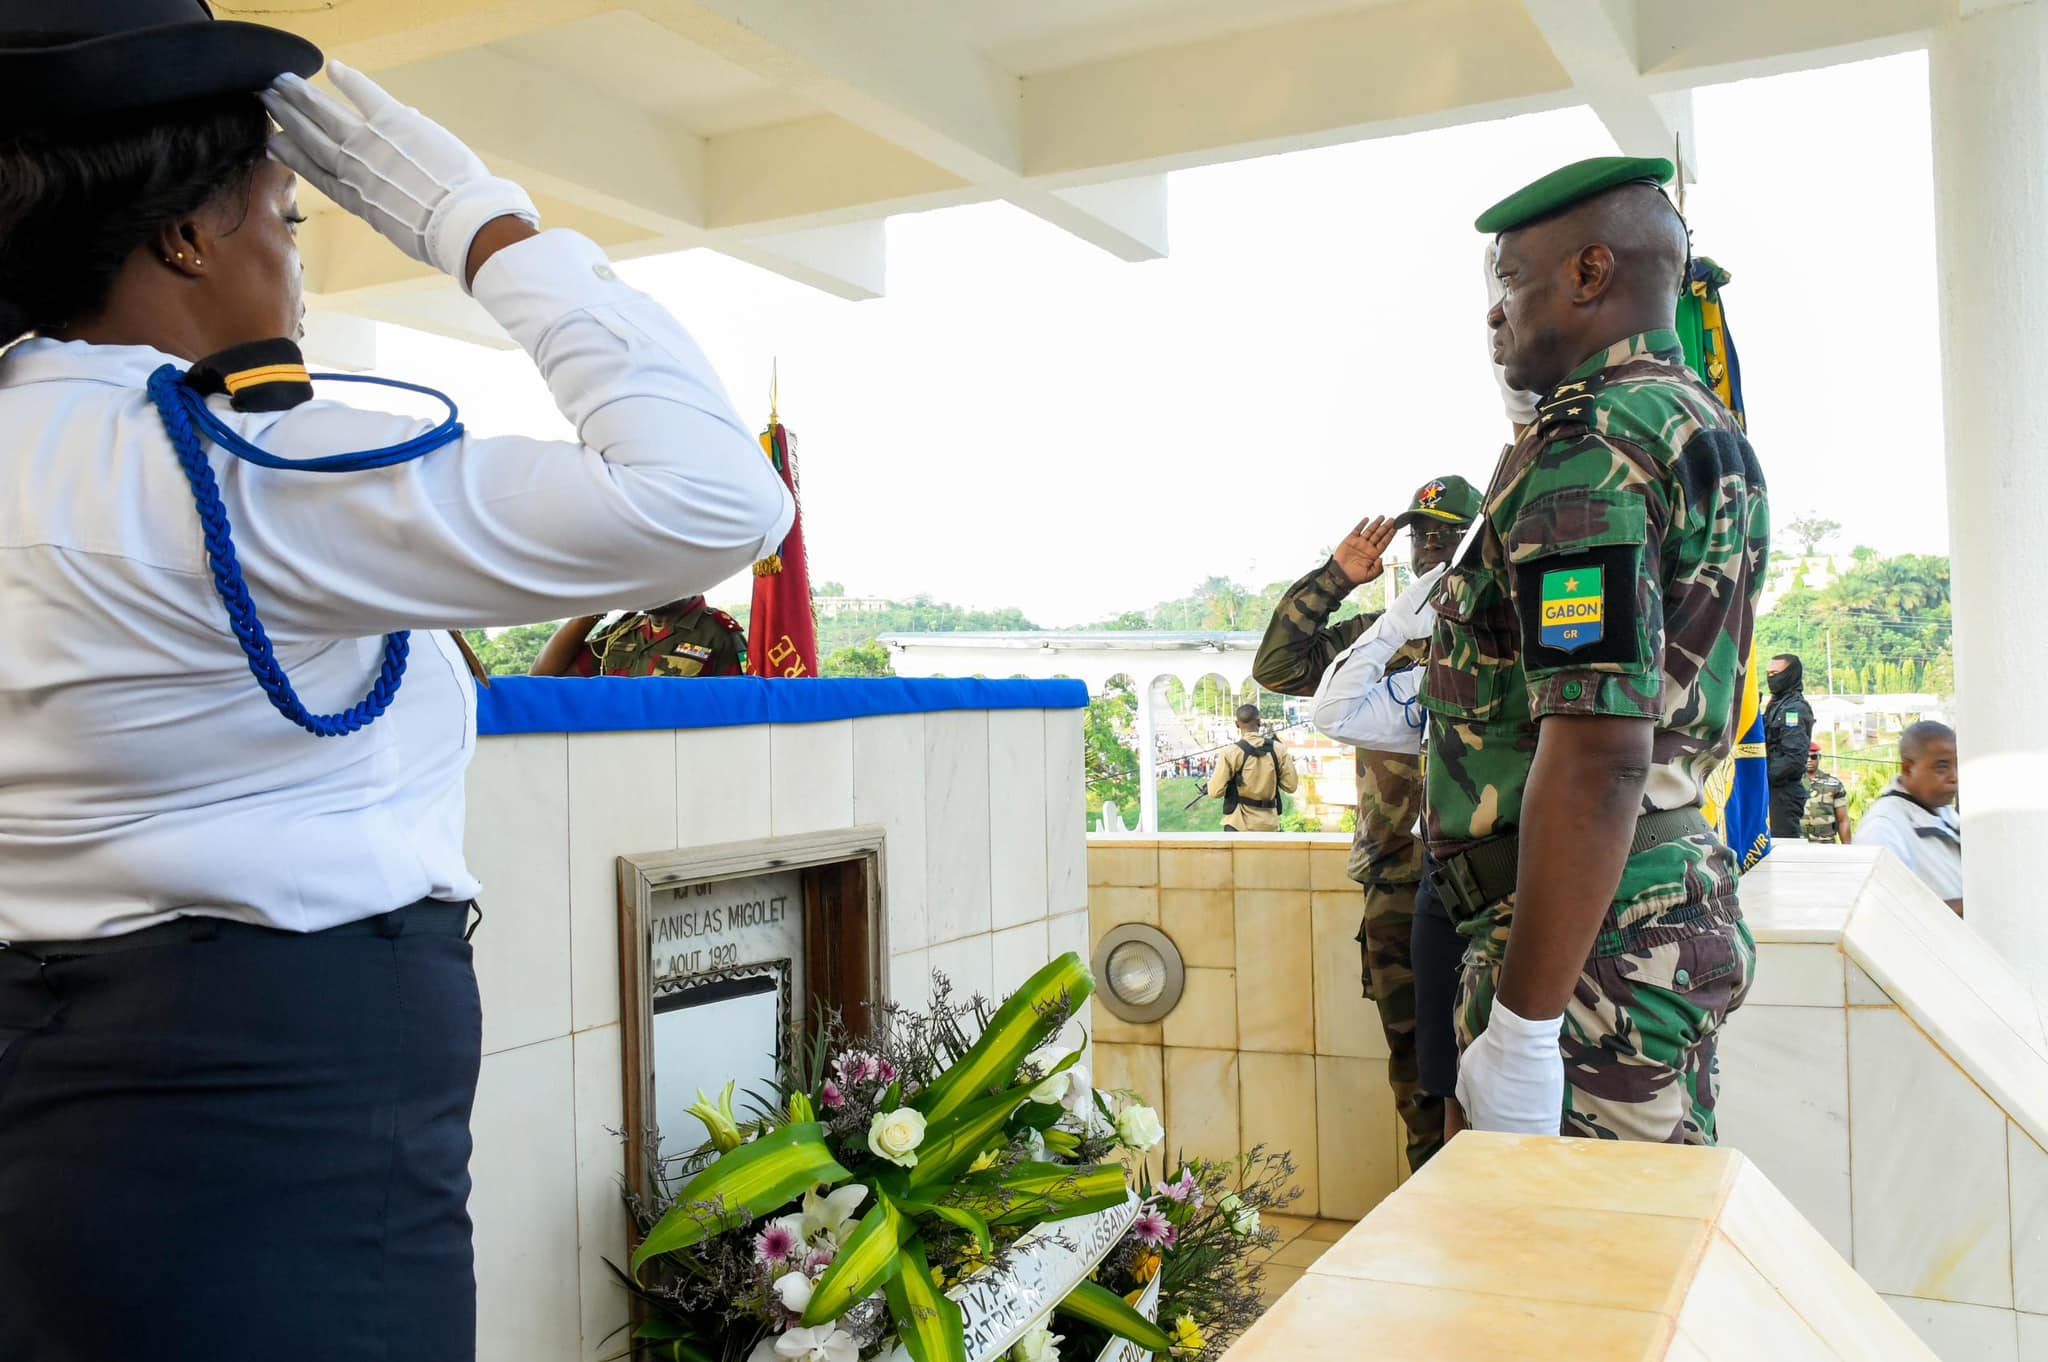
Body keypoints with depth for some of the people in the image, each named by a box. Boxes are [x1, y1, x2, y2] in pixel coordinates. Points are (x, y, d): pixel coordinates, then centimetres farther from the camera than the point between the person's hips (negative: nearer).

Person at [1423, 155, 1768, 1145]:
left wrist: (1522, 1025, -24)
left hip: (1593, 939, -10)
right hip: (1688, 906, 10)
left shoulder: (1584, 448, -17)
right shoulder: (1709, 432, 16)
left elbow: (1597, 758, -26)